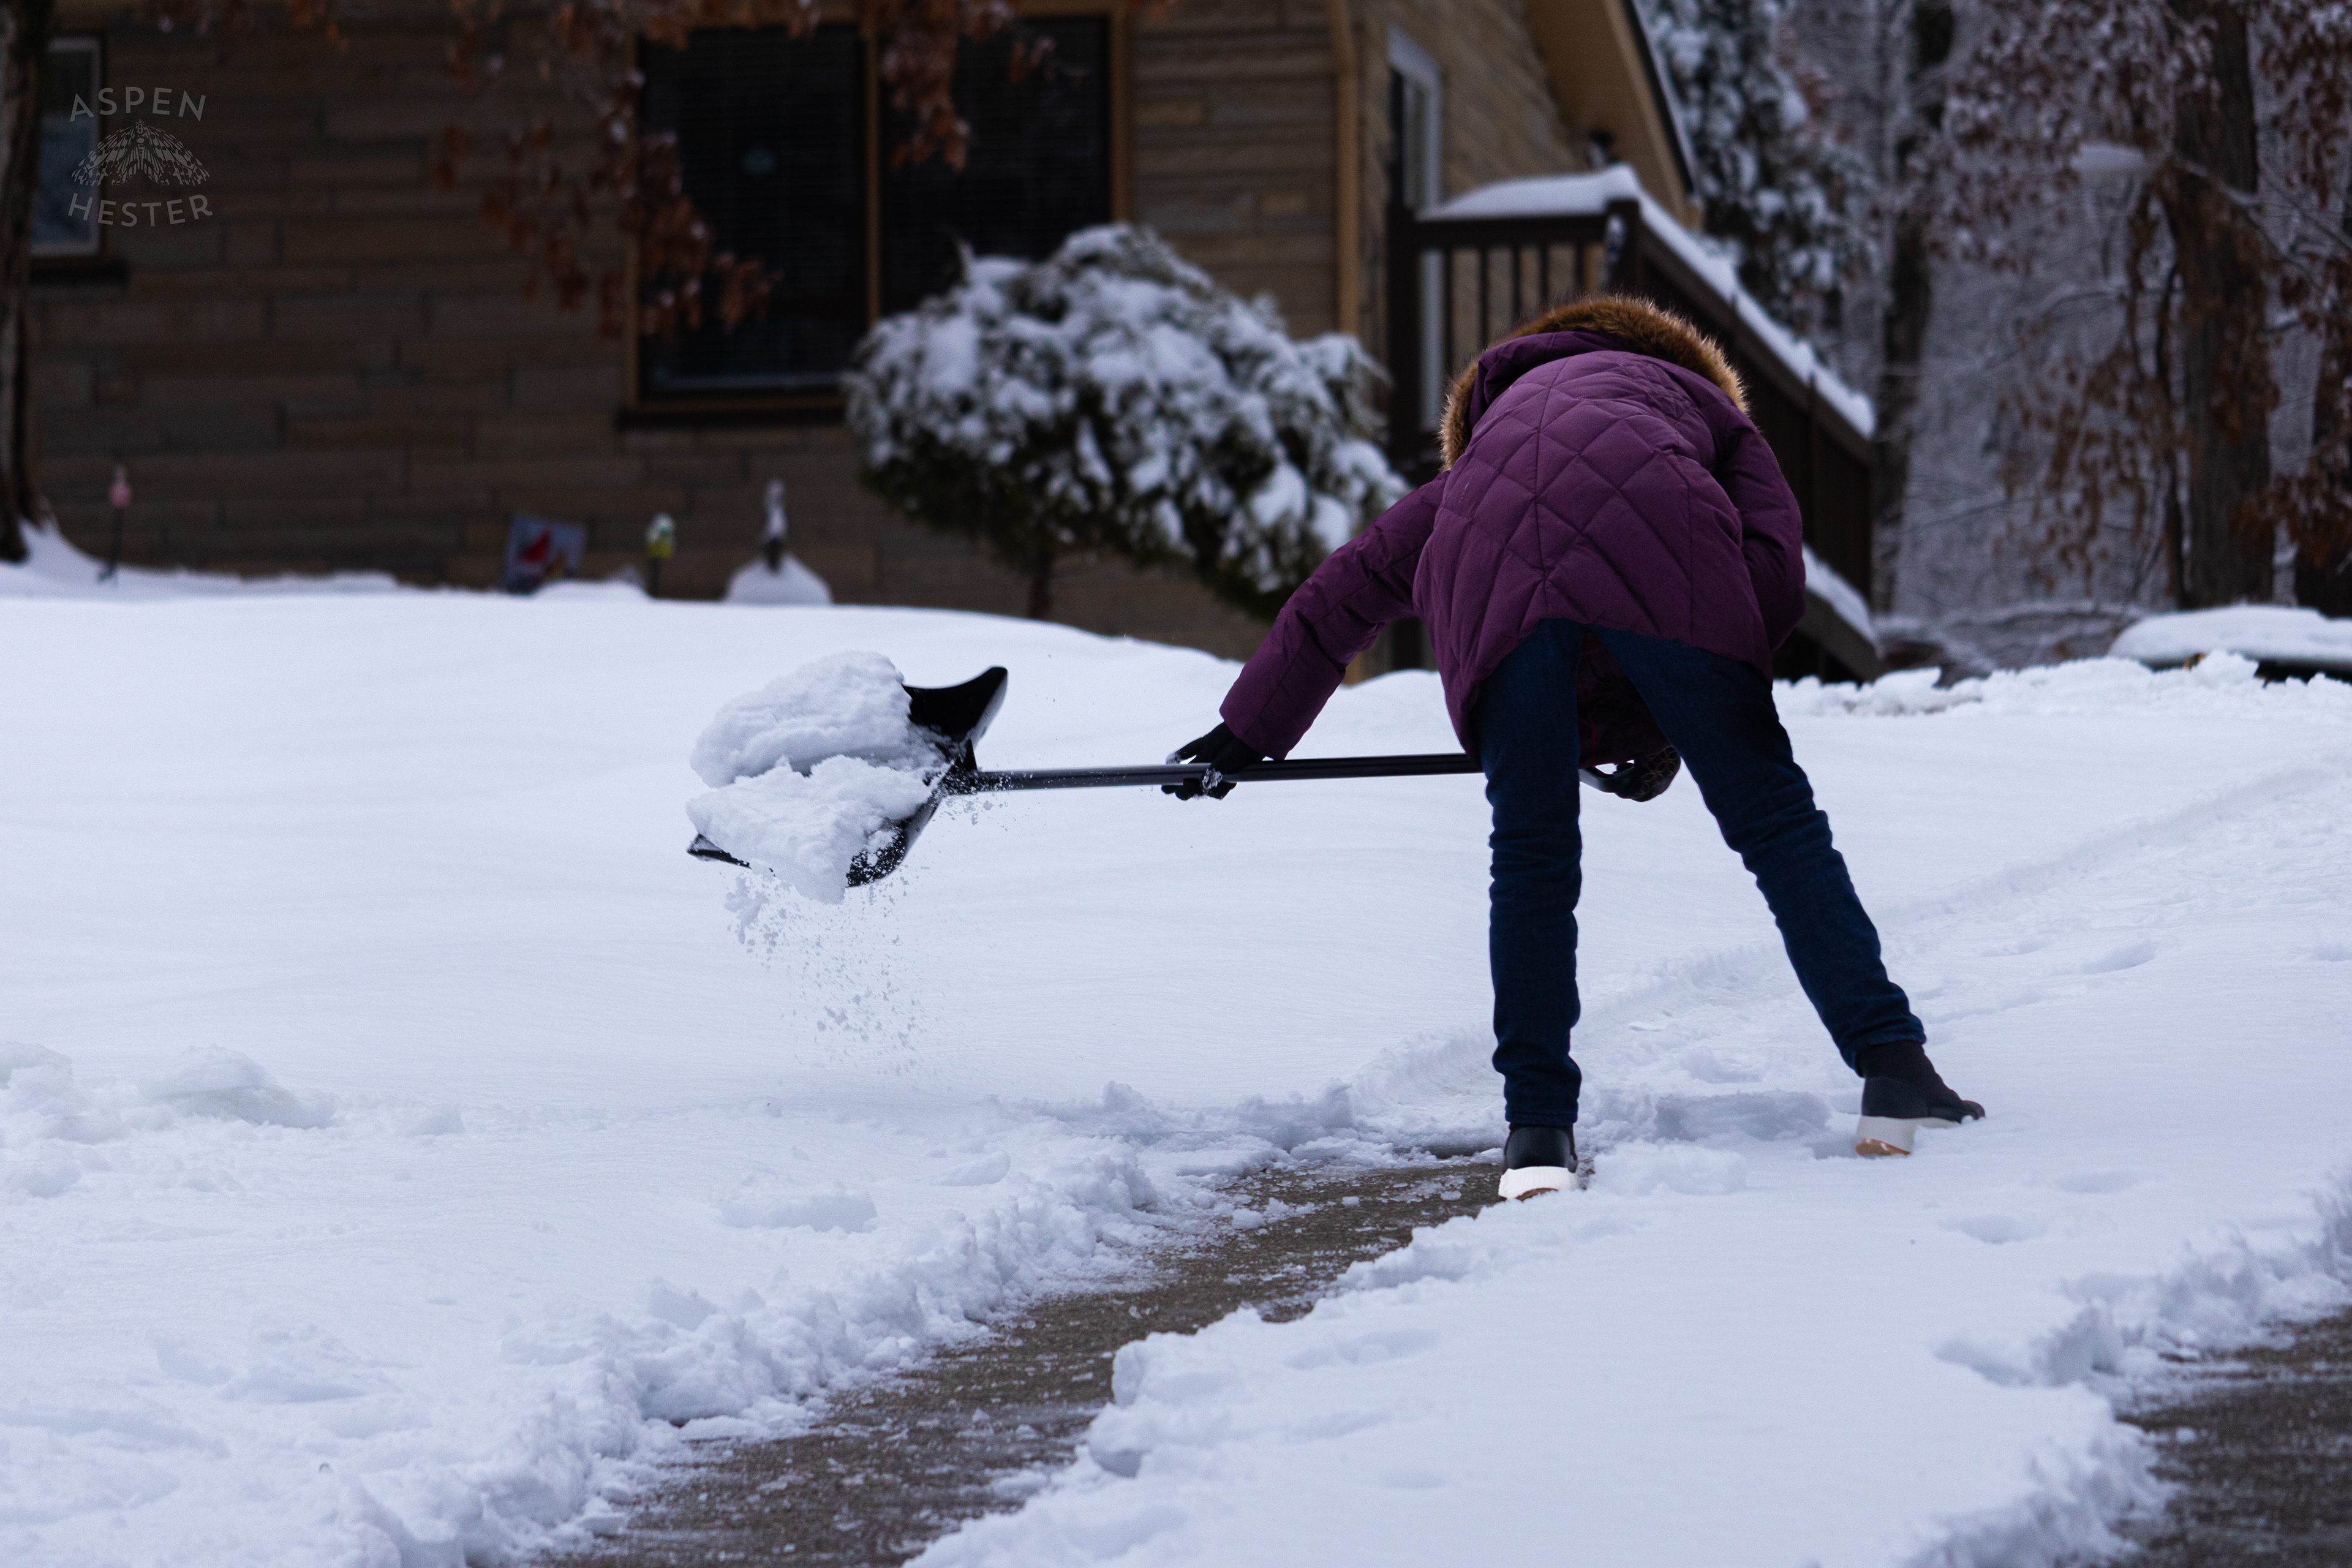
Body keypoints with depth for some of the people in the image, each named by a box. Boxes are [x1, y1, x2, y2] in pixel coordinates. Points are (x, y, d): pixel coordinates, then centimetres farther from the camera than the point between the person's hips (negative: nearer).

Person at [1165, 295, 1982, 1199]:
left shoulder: (1488, 437, 45)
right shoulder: (1706, 408, 37)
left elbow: (1348, 588, 47)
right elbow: (1776, 573, 18)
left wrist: (1250, 730, 54)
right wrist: (1670, 723, 22)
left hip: (1492, 560, 2)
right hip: (1648, 543, -2)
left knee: (1532, 855, 13)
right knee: (1772, 814, 5)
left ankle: (1538, 1129, 12)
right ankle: (1894, 1070, 1)